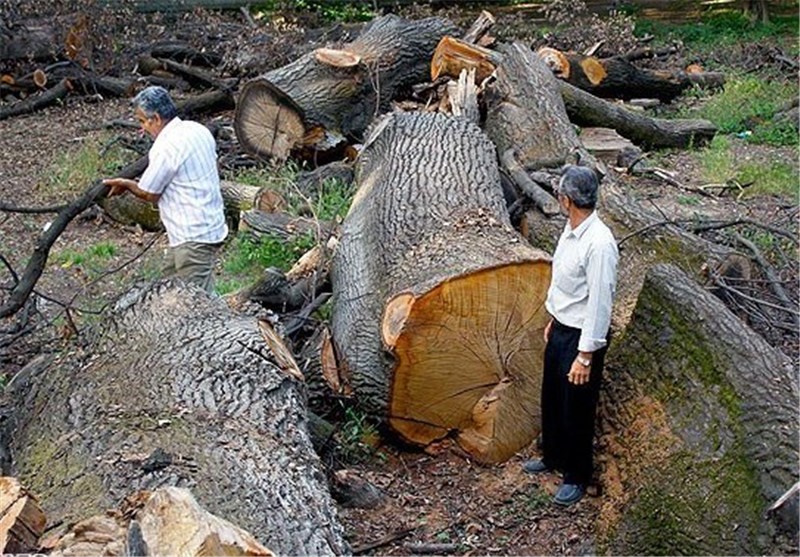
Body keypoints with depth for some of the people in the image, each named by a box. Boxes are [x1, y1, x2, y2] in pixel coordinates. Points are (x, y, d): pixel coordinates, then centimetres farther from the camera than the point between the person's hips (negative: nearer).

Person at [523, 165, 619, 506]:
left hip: (582, 337, -9)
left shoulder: (599, 244, -28)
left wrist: (586, 356, -23)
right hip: (560, 328, 9)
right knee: (551, 398, 24)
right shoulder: (570, 229, 1)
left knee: (577, 410, 8)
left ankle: (576, 478, 27)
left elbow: (600, 303, -26)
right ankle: (553, 457, 45)